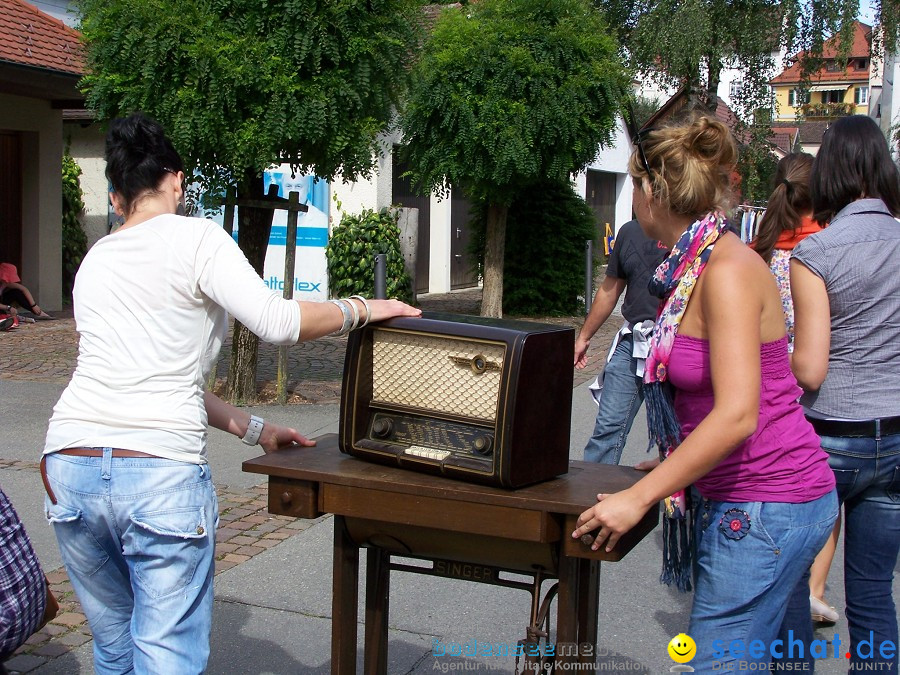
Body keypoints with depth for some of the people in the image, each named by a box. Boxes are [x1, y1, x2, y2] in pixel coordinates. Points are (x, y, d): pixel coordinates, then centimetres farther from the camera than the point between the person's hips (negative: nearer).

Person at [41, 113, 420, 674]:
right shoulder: (196, 237, 0)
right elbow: (276, 321, -14)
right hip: (162, 473, -6)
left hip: (70, 465, 7)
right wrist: (361, 309, 2)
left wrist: (250, 428, 25)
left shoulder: (94, 261, 21)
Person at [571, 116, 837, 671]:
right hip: (744, 496, 9)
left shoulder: (727, 270, -19)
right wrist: (675, 462, 19)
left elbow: (736, 414, -26)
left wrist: (639, 497, -23)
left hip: (765, 508, -9)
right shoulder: (693, 265, 9)